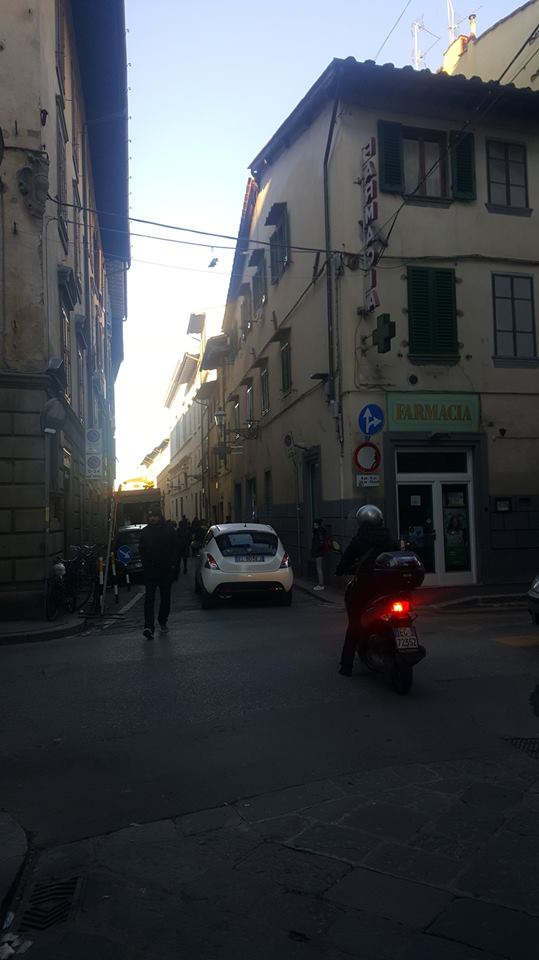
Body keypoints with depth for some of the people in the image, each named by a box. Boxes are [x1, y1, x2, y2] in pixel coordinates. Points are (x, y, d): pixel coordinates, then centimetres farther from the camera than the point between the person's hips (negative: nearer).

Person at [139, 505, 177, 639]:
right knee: (149, 598, -11)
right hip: (150, 570, -1)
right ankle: (149, 627, -19)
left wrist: (171, 564, -5)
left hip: (166, 569, 1)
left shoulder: (169, 530, 2)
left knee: (165, 598, 12)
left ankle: (163, 622, 27)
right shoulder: (145, 531, 5)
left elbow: (174, 549, 4)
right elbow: (142, 551, 9)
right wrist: (145, 564, -3)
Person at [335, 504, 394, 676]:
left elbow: (345, 561, -4)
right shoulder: (388, 539, 6)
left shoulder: (358, 540, -5)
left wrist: (340, 571, 16)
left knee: (354, 623, 5)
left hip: (364, 586, -3)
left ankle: (347, 665, 4)